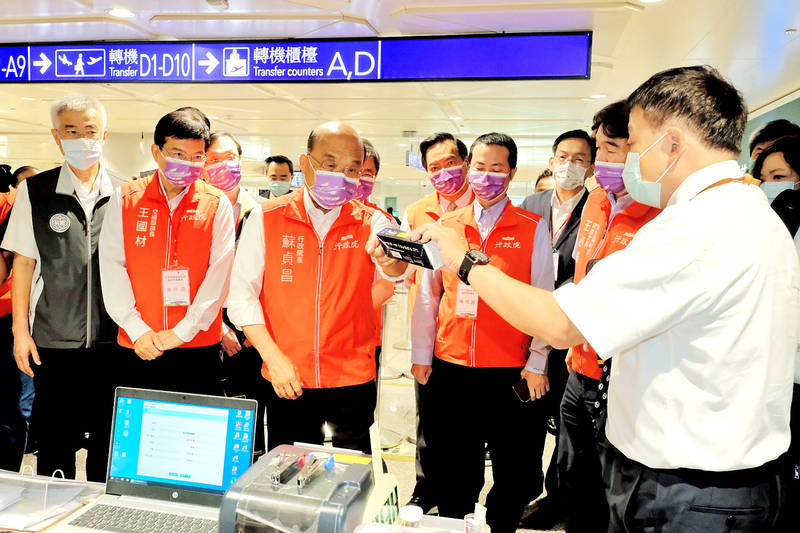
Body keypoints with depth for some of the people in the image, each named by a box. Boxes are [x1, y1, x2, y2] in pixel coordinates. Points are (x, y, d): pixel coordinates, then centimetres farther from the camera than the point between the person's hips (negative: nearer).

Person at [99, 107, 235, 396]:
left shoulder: (217, 204, -1)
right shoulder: (125, 199, 3)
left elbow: (220, 273, -7)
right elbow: (112, 266, -1)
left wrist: (182, 331, -12)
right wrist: (137, 329, -9)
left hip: (199, 343, -1)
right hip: (138, 346, 1)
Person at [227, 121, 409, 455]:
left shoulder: (371, 222, -1)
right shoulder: (266, 218, -2)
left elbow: (397, 270, -19)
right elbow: (241, 293, -2)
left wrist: (390, 259, -42)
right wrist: (273, 356, -10)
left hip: (353, 379, 0)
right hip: (286, 381, 0)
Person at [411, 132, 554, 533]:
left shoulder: (533, 229, 0)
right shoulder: (446, 225, 6)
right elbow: (427, 294, 8)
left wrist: (536, 364, -6)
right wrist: (421, 356, 6)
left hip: (511, 371, -2)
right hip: (450, 367, 2)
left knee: (515, 470, 11)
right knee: (453, 468, 15)